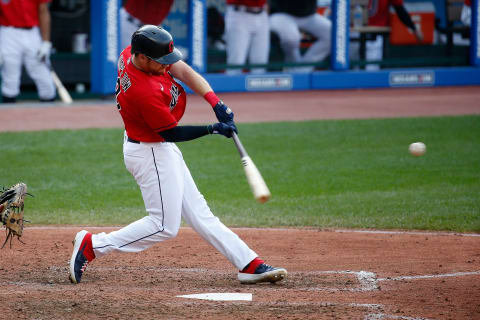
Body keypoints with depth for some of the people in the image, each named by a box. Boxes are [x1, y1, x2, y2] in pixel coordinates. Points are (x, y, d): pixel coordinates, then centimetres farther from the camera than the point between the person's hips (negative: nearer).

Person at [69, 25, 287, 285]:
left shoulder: (132, 53, -9)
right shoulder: (145, 92, -34)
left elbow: (184, 71, -7)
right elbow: (171, 133, -21)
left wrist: (216, 103, -17)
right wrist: (213, 129, -19)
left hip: (160, 148, 10)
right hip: (151, 154, -10)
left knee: (198, 212, 11)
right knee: (164, 226, -2)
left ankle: (249, 265, 15)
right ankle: (91, 246, 5)